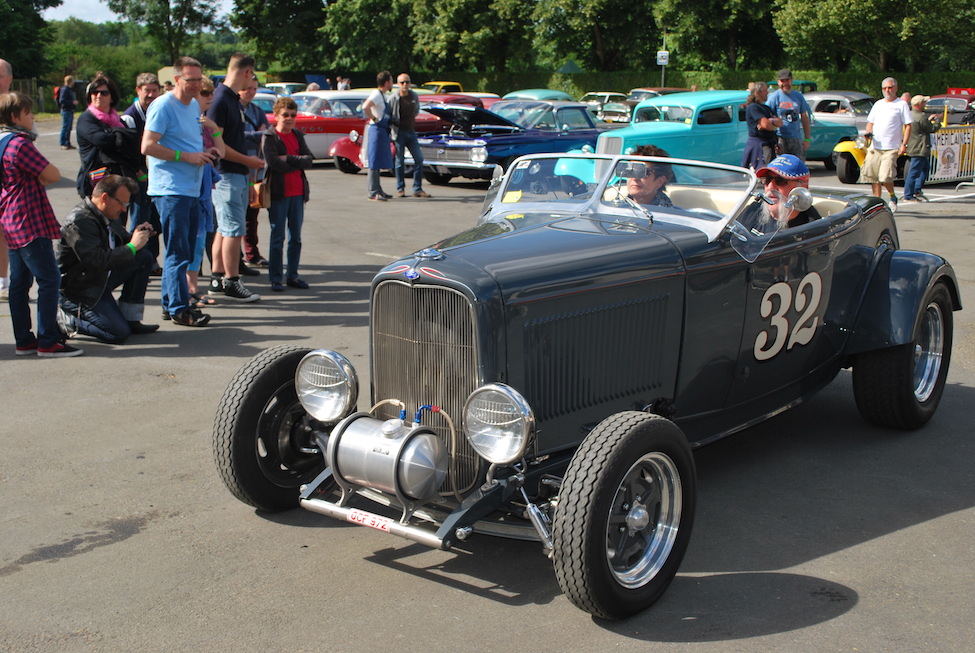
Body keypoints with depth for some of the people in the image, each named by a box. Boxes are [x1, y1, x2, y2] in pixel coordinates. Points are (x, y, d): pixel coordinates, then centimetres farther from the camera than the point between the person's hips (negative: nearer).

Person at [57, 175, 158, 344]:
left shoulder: (108, 215, 4)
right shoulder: (79, 221, -25)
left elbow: (119, 242, 16)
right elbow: (98, 261, -32)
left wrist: (137, 235, -7)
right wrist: (132, 246, -25)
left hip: (101, 278, 9)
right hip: (79, 290, -9)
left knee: (145, 257, -4)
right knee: (119, 333, -18)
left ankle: (130, 319, 2)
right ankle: (70, 319, 5)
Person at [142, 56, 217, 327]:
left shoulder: (195, 105, 17)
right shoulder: (163, 106, -10)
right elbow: (148, 146, -17)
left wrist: (205, 151, 8)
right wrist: (187, 156, -18)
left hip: (192, 190, 9)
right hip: (170, 190, -9)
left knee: (185, 251, 13)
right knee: (178, 253, -6)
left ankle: (170, 304, 22)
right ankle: (179, 309, 0)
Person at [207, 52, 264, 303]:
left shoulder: (234, 100, 16)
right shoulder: (220, 99, -14)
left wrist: (248, 180, 20)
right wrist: (247, 160, -12)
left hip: (239, 175, 10)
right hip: (227, 175, -9)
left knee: (225, 228, 13)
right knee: (234, 230, -7)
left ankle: (217, 277, 21)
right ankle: (231, 284, -2)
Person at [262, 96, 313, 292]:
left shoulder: (298, 135, 13)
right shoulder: (269, 136, -4)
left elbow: (309, 160, 0)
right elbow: (274, 162, -17)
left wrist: (289, 159, -13)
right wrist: (299, 162, -8)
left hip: (298, 193, 6)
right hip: (279, 193, -5)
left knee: (296, 237, 10)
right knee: (277, 237, 0)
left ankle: (293, 275, 19)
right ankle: (275, 278, 6)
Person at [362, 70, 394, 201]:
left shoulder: (382, 95, 16)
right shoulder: (376, 94, -14)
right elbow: (365, 107, -29)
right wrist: (374, 119, -19)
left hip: (383, 130, 10)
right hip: (377, 129, -10)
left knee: (378, 162, 14)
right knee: (375, 162, -9)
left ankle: (378, 190, 21)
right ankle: (373, 193, -9)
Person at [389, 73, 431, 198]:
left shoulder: (414, 96, 5)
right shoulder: (394, 98, -9)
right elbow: (388, 116, -3)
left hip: (411, 131, 5)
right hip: (399, 132, -5)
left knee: (419, 158, 0)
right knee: (400, 161, 0)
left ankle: (417, 189, 6)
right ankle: (400, 189, 11)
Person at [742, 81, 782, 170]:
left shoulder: (767, 108, 21)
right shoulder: (753, 107, -9)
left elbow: (780, 123, 10)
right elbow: (766, 125, -19)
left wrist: (771, 121, -12)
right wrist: (774, 126, 3)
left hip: (768, 145, 9)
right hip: (757, 144, -9)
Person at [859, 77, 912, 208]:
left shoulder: (901, 104, 3)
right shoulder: (878, 104, 18)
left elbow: (908, 126, -1)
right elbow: (870, 122, 24)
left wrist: (904, 144, -11)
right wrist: (869, 133, 1)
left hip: (891, 148, -5)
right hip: (874, 147, 5)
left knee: (885, 177, -15)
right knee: (873, 177, 2)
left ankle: (893, 197, 10)